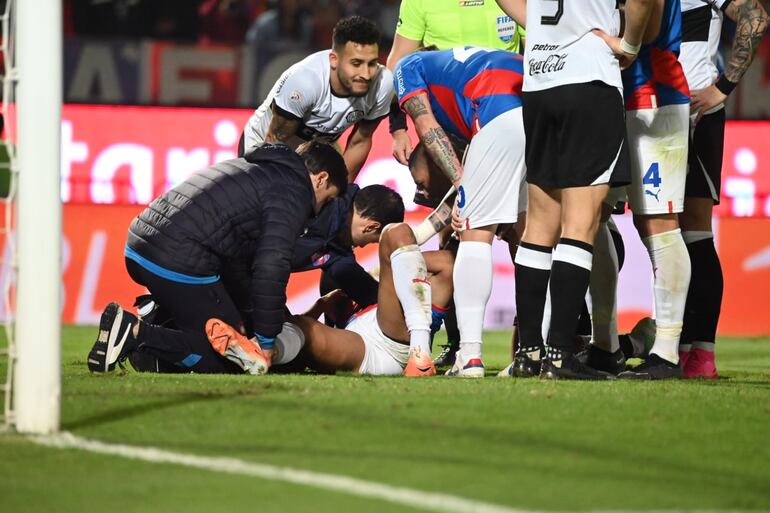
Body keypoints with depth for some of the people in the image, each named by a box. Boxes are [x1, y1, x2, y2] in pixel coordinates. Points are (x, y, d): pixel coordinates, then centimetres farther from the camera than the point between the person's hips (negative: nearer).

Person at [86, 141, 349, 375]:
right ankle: (137, 333, -15)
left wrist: (250, 321, 33)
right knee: (228, 358, -1)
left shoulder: (249, 167, 29)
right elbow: (271, 268, -12)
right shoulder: (293, 193, -1)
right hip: (179, 265, -10)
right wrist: (266, 342, -5)